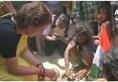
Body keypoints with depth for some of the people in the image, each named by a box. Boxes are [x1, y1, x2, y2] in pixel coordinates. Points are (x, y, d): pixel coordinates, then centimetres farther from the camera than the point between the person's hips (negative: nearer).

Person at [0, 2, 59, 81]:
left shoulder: (21, 24, -10)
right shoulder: (8, 33, -35)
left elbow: (24, 50, 3)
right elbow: (12, 69, -27)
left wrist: (39, 65, -10)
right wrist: (43, 71, -21)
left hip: (9, 61, 8)